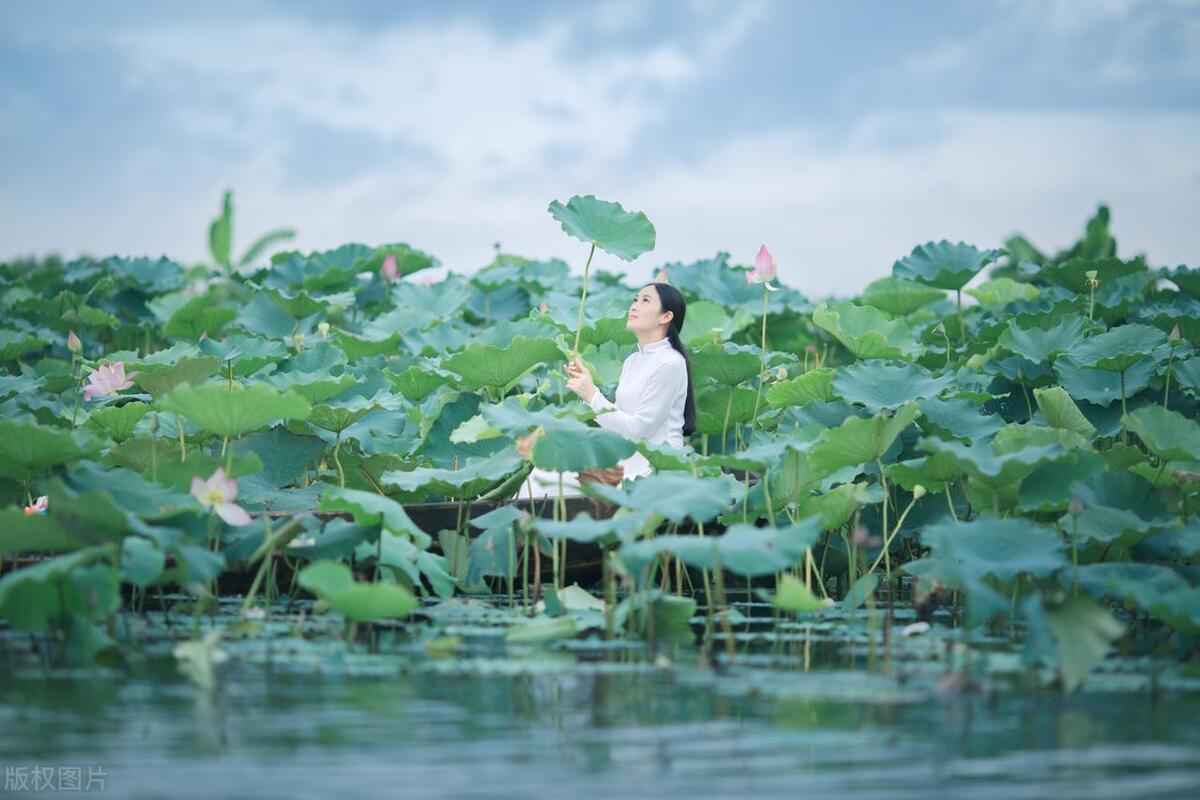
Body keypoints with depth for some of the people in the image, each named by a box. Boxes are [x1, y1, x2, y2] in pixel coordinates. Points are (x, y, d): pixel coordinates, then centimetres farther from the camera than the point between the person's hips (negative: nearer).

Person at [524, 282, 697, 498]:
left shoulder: (670, 364, -11)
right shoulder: (632, 361, 15)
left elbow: (637, 428, -15)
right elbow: (617, 421, 12)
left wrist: (592, 396, -13)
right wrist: (586, 384, 3)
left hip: (652, 468, -8)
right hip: (626, 460, 8)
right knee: (543, 474, -7)